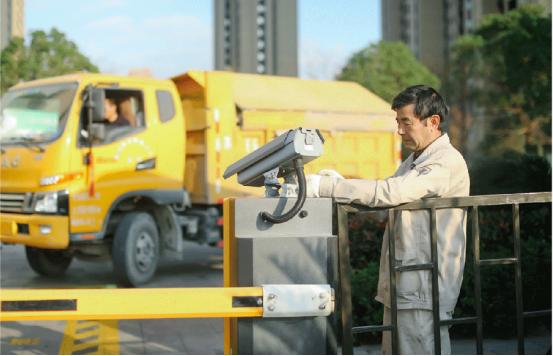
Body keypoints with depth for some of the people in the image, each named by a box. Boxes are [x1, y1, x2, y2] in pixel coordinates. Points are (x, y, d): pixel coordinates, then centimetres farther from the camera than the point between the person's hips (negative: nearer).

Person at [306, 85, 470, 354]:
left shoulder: (448, 163, -15)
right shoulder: (414, 160, 19)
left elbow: (389, 192, -25)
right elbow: (383, 201, 17)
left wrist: (324, 187, -24)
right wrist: (342, 185, -1)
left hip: (423, 292, -9)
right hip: (399, 287, 10)